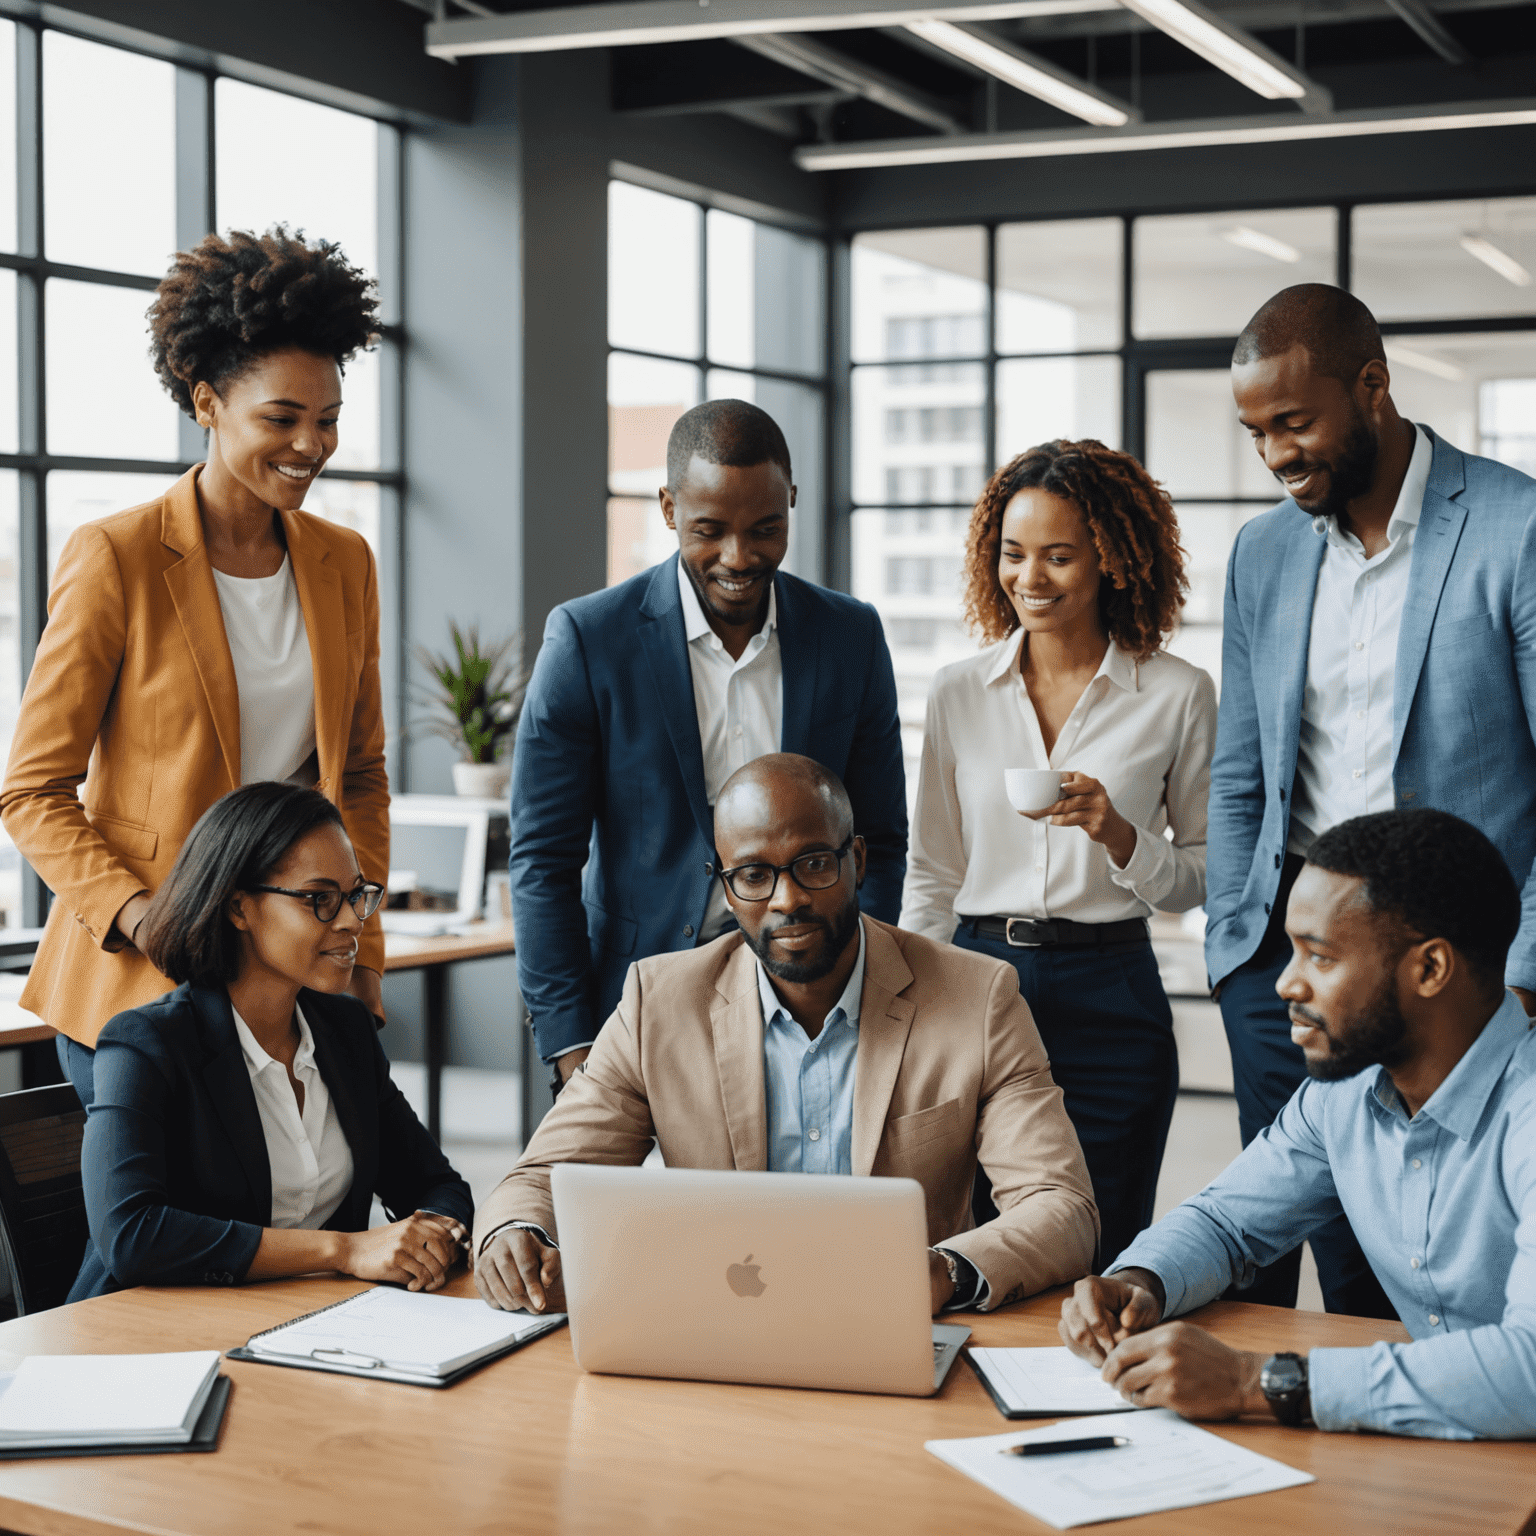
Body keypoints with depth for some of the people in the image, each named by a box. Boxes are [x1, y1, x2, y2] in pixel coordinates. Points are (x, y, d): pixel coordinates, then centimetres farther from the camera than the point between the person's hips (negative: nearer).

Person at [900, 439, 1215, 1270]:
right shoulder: (958, 692, 6)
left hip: (1109, 1003, -2)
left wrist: (1120, 836, -14)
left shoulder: (1177, 695, -1)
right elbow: (931, 874, 12)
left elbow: (1205, 876, 5)